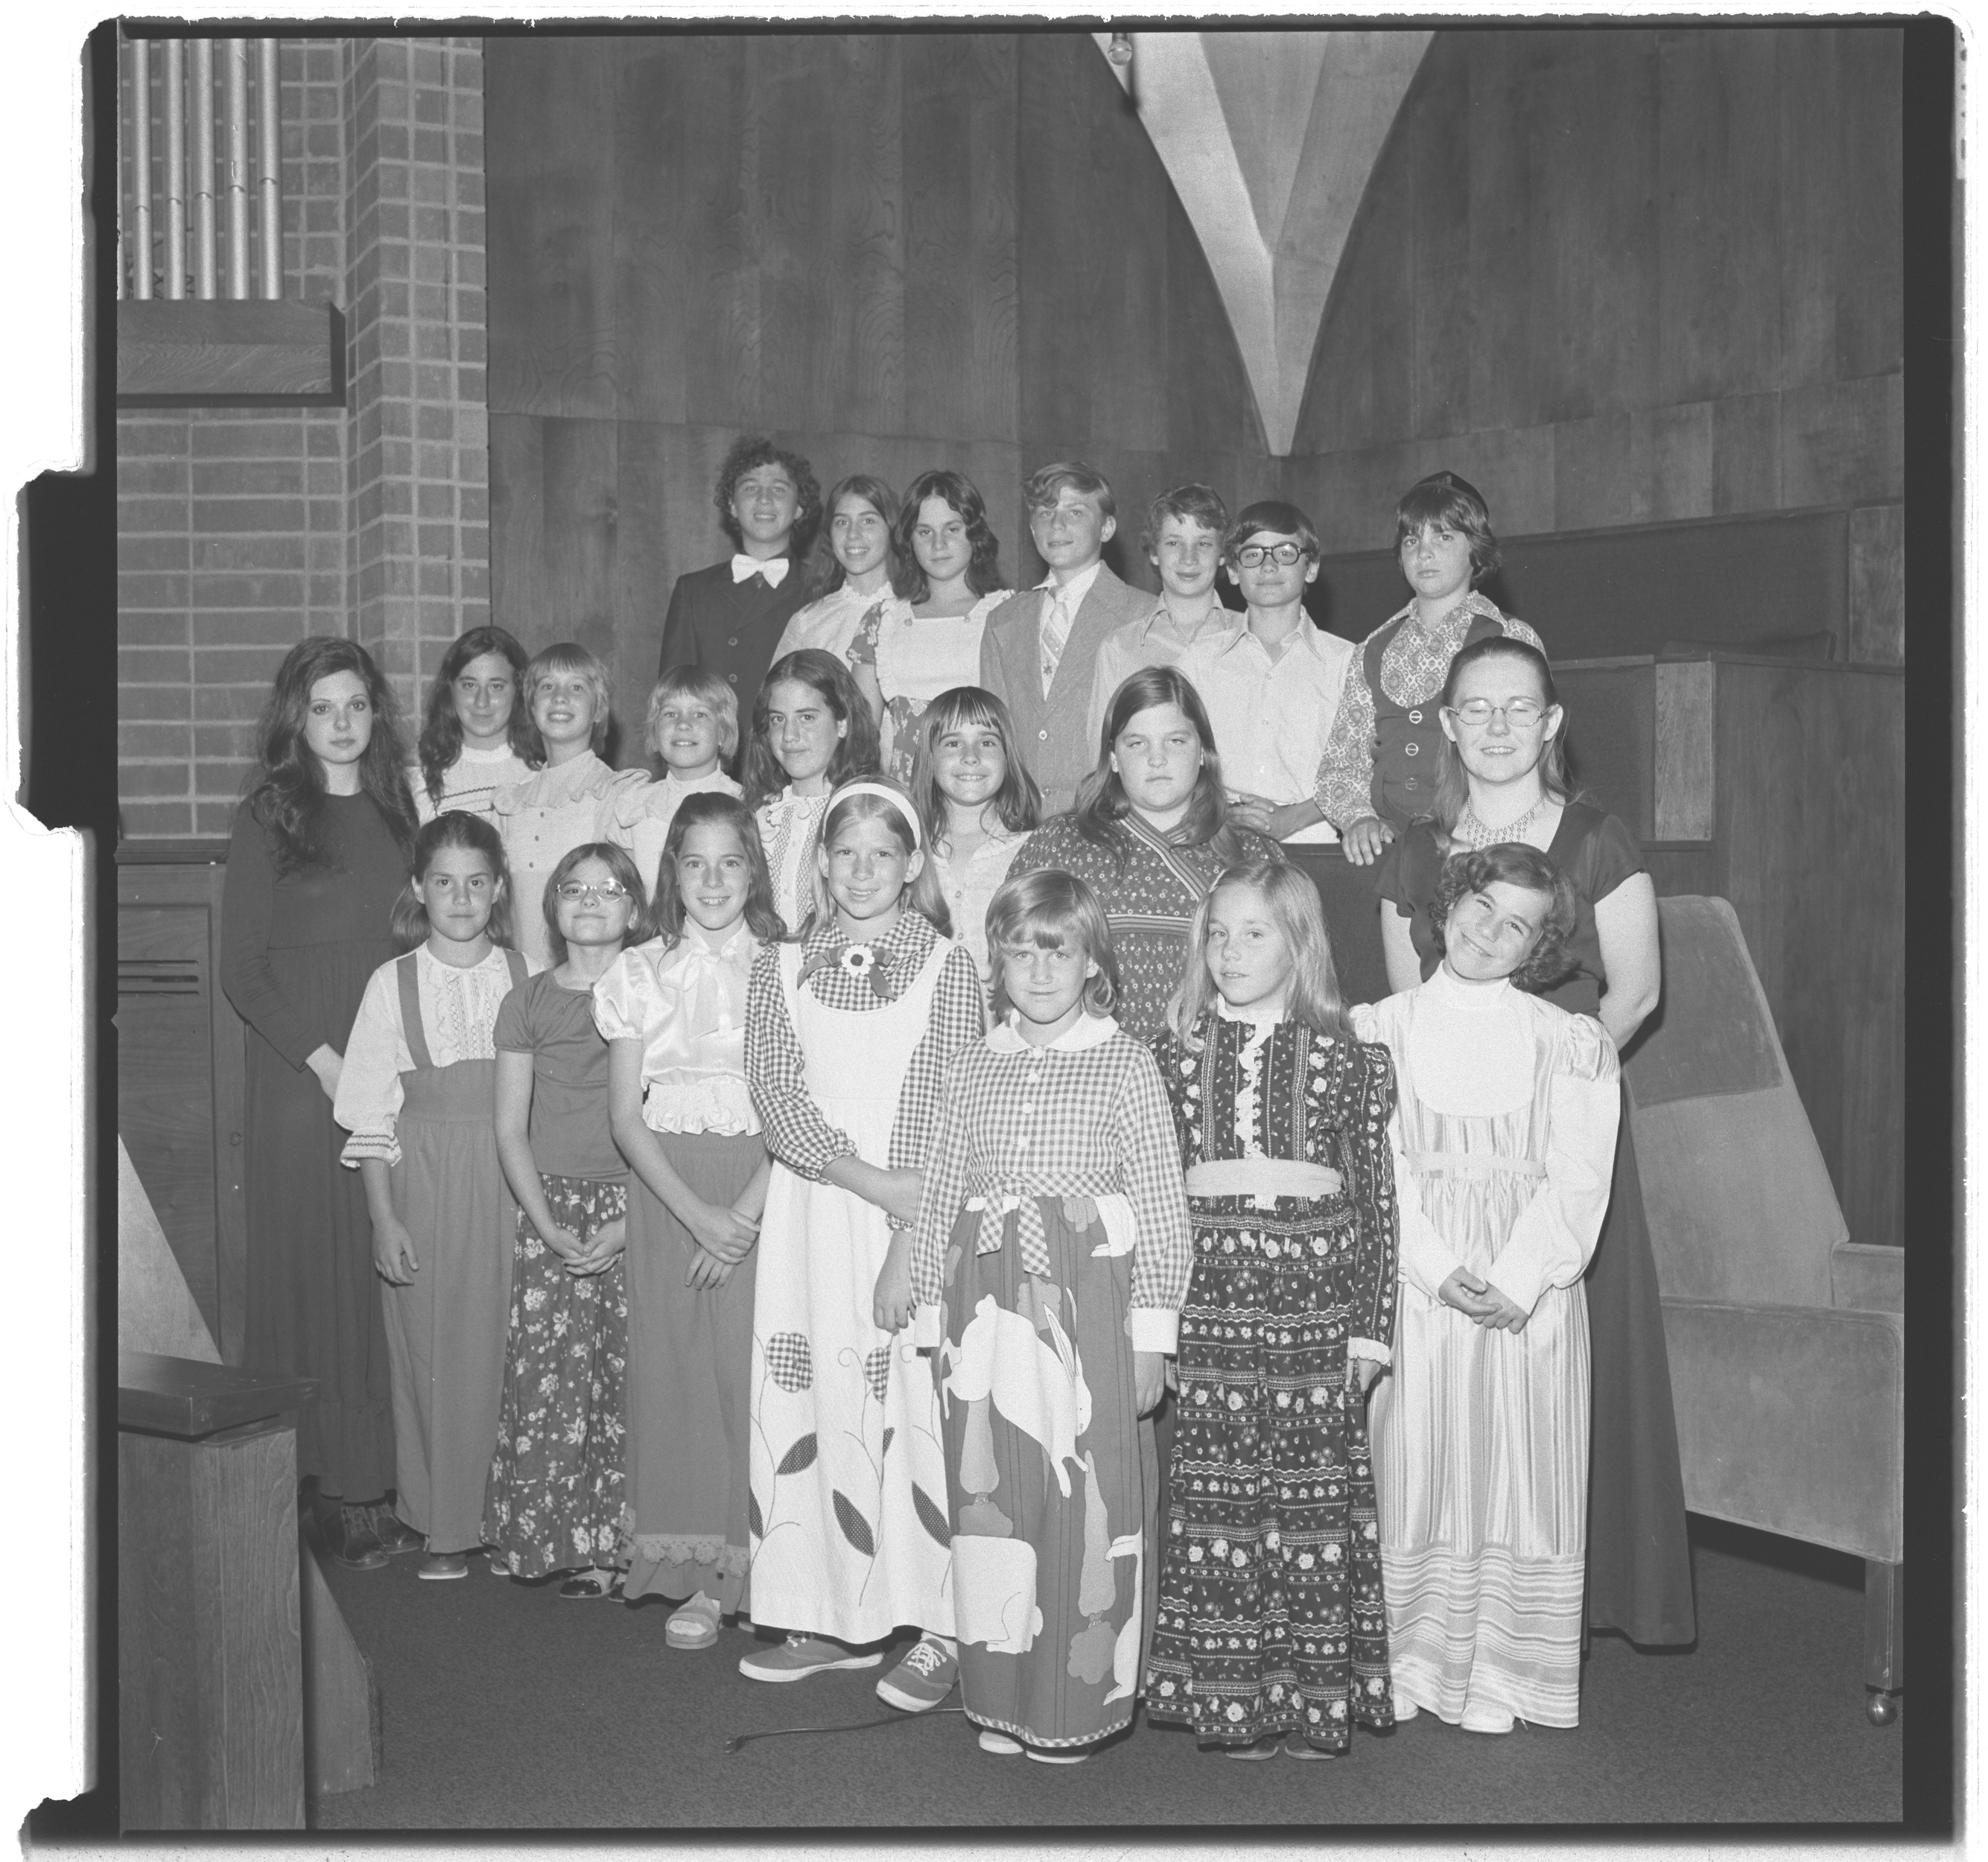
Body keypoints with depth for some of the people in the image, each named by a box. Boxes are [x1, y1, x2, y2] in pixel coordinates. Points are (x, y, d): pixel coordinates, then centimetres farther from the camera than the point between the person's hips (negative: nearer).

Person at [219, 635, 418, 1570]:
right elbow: (241, 968, -4)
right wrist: (323, 1060, -13)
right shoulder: (266, 818, -1)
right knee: (317, 1273, -2)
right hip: (299, 1077, -4)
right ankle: (330, 1487, 3)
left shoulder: (399, 808, 12)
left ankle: (387, 1481, 10)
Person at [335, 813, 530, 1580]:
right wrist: (383, 1218, -5)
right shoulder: (393, 984, 2)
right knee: (431, 1348, 2)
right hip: (422, 1178, 0)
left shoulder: (527, 978, 3)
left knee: (507, 1344, -1)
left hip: (514, 1179, 0)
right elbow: (371, 1115, 1)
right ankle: (444, 1526, 13)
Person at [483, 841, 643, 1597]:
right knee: (545, 1378, -4)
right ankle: (547, 1536, 8)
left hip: (638, 1210, -1)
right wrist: (547, 1226, -5)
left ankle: (614, 1543, 4)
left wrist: (628, 1224, -9)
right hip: (550, 1208, 1)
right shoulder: (527, 1002, 8)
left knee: (628, 1378, -5)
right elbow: (511, 1131, 7)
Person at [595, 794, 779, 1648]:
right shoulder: (640, 974, 7)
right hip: (665, 1190, 2)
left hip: (764, 1188, -2)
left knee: (757, 1367, -6)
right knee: (675, 1368, 1)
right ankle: (700, 1577, 11)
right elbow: (626, 1114, 2)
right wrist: (694, 1213, -10)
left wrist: (743, 1213, -15)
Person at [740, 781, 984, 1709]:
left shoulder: (946, 969, 0)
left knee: (914, 1407, -5)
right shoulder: (780, 968, 8)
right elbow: (777, 1094, -4)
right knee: (809, 1404, 4)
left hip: (913, 1221, -3)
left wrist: (907, 1245, -14)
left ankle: (936, 1627, 3)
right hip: (810, 1216, 3)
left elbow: (939, 1116, -6)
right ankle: (832, 1618, 16)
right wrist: (866, 1177, -17)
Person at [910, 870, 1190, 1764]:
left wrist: (1152, 1332, -6)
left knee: (1084, 1504, 0)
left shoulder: (1125, 1065, -1)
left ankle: (1078, 1702, 15)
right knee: (991, 1496, 8)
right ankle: (1002, 1700, 21)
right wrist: (935, 1320, 9)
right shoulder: (973, 1068, 9)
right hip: (987, 1309, 3)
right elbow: (939, 1200, 11)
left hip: (1089, 1306, -3)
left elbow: (1162, 1205, -3)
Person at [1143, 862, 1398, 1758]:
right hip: (1208, 1311, 1)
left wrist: (1370, 1327, 0)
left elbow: (1378, 1197, 2)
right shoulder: (1175, 1052, 5)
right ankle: (1226, 1698, 14)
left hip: (1315, 1312, -1)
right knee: (1215, 1496, 3)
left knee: (1316, 1497, 3)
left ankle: (1317, 1700, 15)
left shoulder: (1347, 1058, 1)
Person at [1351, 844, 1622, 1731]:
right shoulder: (1381, 1030, 5)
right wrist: (1442, 1270, -15)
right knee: (1411, 1467, 1)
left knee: (1517, 1472, 2)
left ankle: (1500, 1676, 13)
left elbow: (1577, 1182, -2)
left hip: (1529, 1288, 0)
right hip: (1417, 1282, 0)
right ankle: (1410, 1665, 14)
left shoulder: (1566, 1042, 6)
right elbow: (1380, 1169, -3)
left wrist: (1515, 1281, -14)